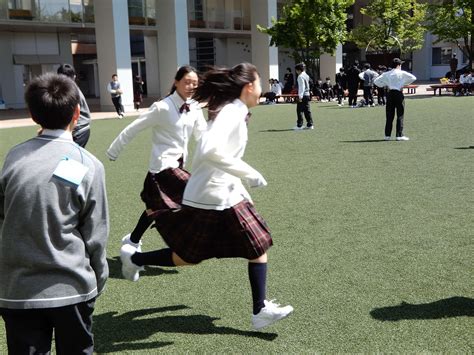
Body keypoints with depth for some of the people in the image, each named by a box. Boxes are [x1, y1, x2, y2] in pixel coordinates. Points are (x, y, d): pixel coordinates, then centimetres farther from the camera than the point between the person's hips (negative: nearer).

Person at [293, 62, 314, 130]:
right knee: (307, 110, 10)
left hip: (302, 96, -9)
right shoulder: (306, 75, 15)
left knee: (299, 110, -3)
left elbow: (301, 87, -19)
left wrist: (300, 96, -21)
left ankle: (299, 125, -2)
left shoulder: (300, 77, -13)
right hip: (307, 95, 9)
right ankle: (310, 124, 11)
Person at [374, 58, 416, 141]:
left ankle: (387, 135, 9)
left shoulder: (386, 74, 9)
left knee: (389, 116, 8)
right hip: (398, 94, -4)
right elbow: (413, 78, -10)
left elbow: (376, 81, 10)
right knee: (400, 115, 1)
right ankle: (399, 135, -2)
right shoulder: (402, 73, -3)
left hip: (390, 94, 4)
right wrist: (404, 84, 0)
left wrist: (384, 85, 12)